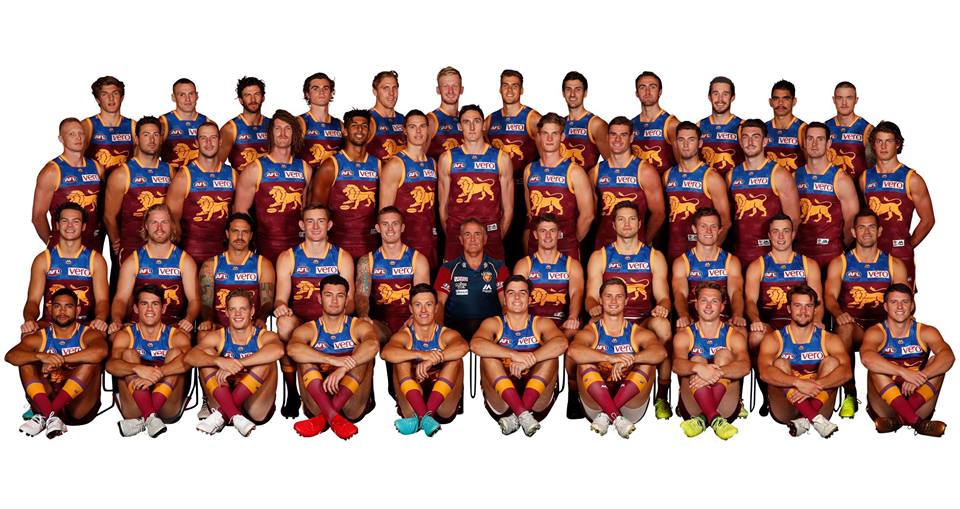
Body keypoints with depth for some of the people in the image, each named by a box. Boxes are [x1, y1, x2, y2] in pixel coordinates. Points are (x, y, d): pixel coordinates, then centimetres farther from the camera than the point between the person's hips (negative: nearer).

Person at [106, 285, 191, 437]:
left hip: (168, 410, 0)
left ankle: (142, 421, -30)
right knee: (129, 354, -15)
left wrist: (157, 373, -35)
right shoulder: (125, 335, 9)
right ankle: (151, 418, -34)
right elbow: (111, 364, -13)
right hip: (133, 408, 0)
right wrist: (138, 369, -35)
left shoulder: (176, 335, 7)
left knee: (175, 353, -16)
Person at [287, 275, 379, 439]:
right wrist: (333, 360, -32)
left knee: (362, 353, -19)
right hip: (318, 404, 1)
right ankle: (333, 417, -39)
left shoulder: (359, 326, 7)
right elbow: (292, 349, -18)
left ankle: (322, 419, -31)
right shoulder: (308, 330, 8)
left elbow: (373, 345, -19)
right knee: (304, 356, -18)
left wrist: (342, 369, -35)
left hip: (352, 405, 0)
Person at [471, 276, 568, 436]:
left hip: (537, 398, 0)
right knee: (488, 358, -21)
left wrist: (528, 360, -28)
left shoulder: (541, 323, 10)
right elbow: (475, 344, -16)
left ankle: (516, 416, -30)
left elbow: (561, 343, -13)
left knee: (550, 356, -19)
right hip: (501, 401, 0)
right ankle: (523, 415, -36)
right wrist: (514, 355, -28)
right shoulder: (493, 323, 9)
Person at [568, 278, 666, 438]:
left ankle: (605, 416, -24)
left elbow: (661, 352, -14)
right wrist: (610, 358, -34)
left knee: (648, 361, -19)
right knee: (584, 363, -22)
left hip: (632, 407, 1)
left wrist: (629, 360, -33)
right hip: (596, 404, -1)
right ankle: (617, 419, -33)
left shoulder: (638, 333, 9)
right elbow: (573, 351, -20)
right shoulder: (591, 332, 5)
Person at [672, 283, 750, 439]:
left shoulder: (734, 336, 8)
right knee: (697, 359, -23)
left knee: (724, 354, -18)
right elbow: (677, 364, -14)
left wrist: (717, 372, -35)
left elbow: (745, 366, -14)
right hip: (692, 407, 0)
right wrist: (698, 368, -38)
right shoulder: (684, 335, 8)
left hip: (726, 408, 0)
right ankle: (715, 420, -43)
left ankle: (702, 419, -36)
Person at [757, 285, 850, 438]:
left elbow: (846, 372, -11)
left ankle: (805, 420, -35)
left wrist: (815, 385, -30)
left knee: (831, 362, -15)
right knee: (780, 364, -21)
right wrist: (799, 383, -33)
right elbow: (764, 372, -16)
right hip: (785, 411, -1)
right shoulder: (774, 339, 5)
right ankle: (816, 420, -39)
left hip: (819, 407, 1)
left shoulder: (828, 339, 9)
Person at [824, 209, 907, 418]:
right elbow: (830, 296, -1)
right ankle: (849, 395, -27)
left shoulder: (894, 265, 16)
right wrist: (838, 313, -25)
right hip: (852, 324, -1)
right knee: (844, 328, -37)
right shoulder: (839, 263, 12)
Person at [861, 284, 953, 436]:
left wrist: (921, 376, -35)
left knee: (937, 363, -18)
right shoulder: (876, 333, -4)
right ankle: (916, 422, -37)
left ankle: (898, 419, -32)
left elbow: (948, 357, -18)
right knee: (876, 367, -25)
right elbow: (866, 358, -28)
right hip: (885, 405, -1)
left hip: (919, 403, 2)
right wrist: (904, 372, -38)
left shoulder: (926, 332, 3)